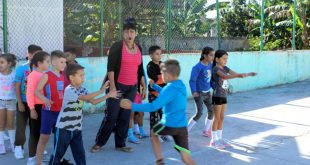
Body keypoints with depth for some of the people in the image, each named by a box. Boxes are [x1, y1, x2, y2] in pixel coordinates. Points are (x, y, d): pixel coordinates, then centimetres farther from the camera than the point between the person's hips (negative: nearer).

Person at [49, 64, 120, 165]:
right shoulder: (69, 90, -21)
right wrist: (101, 91, -32)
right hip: (64, 128, -7)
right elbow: (86, 98, -31)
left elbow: (93, 101, 1)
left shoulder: (82, 90, 5)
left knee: (80, 153, 8)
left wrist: (108, 95, -8)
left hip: (76, 128, 7)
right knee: (58, 153, 6)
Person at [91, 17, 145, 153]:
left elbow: (140, 69, 17)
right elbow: (110, 68, -14)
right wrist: (112, 86, -20)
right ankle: (99, 142, 12)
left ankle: (120, 144, 19)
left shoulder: (138, 49, 9)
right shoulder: (117, 47, -9)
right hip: (117, 86, -5)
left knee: (125, 117, 8)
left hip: (132, 88, 5)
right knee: (111, 116, -4)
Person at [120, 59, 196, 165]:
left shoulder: (170, 88, -14)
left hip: (169, 124, -6)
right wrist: (154, 86, 36)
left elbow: (154, 106, -24)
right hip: (182, 126, 6)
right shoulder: (181, 86, 10)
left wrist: (132, 106, -22)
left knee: (153, 133, 26)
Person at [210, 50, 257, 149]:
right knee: (217, 119, -2)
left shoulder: (225, 68, 9)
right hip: (217, 97, -8)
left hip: (224, 96, 8)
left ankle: (219, 138, 21)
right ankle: (214, 140, 6)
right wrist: (238, 75, -46)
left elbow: (236, 74, 6)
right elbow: (225, 77, -35)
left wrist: (249, 74, -8)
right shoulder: (216, 69, -16)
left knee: (221, 118, 12)